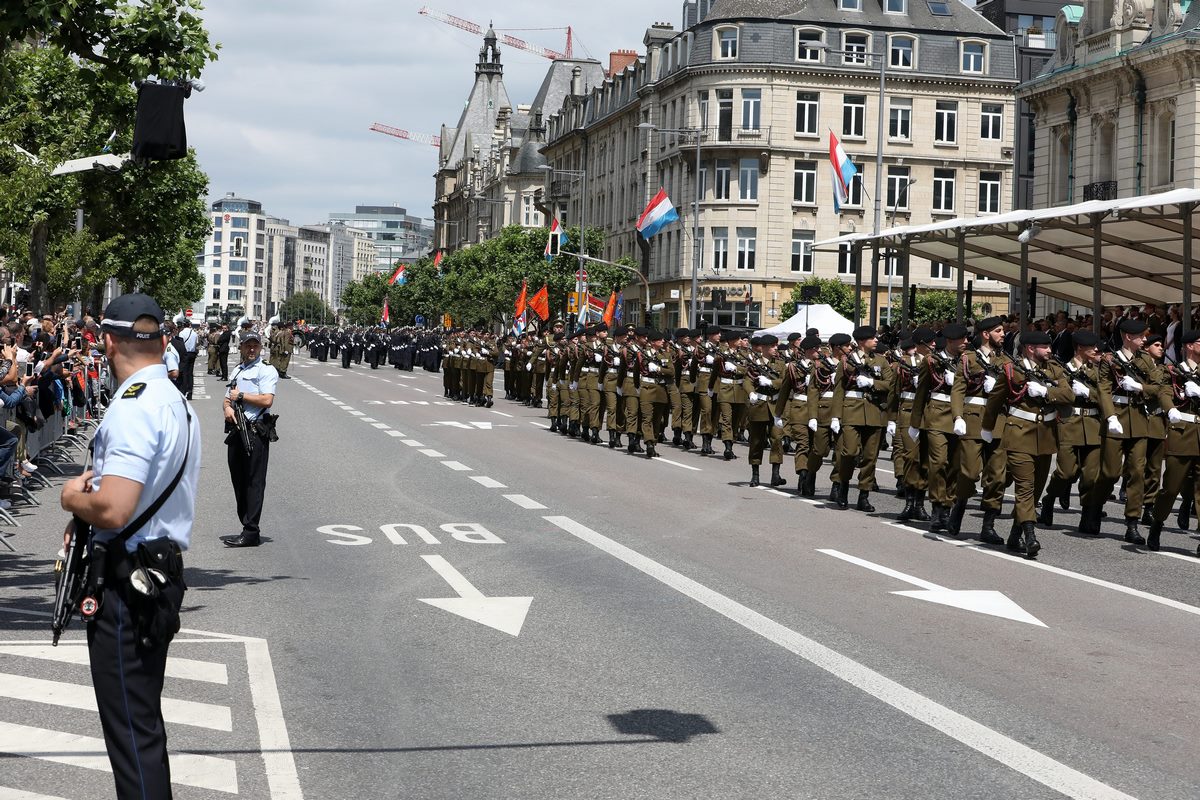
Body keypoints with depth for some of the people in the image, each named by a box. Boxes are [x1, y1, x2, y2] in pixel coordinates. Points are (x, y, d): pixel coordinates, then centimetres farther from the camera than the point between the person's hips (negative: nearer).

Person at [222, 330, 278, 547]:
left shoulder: (266, 371, -4)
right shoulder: (237, 371, 21)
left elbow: (267, 400, -17)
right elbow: (228, 397, 24)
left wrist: (240, 396, -8)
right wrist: (228, 408, 0)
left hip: (256, 433, -8)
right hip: (237, 430, 8)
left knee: (254, 482, -6)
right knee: (238, 481, 10)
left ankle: (250, 533, -6)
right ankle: (246, 528, 17)